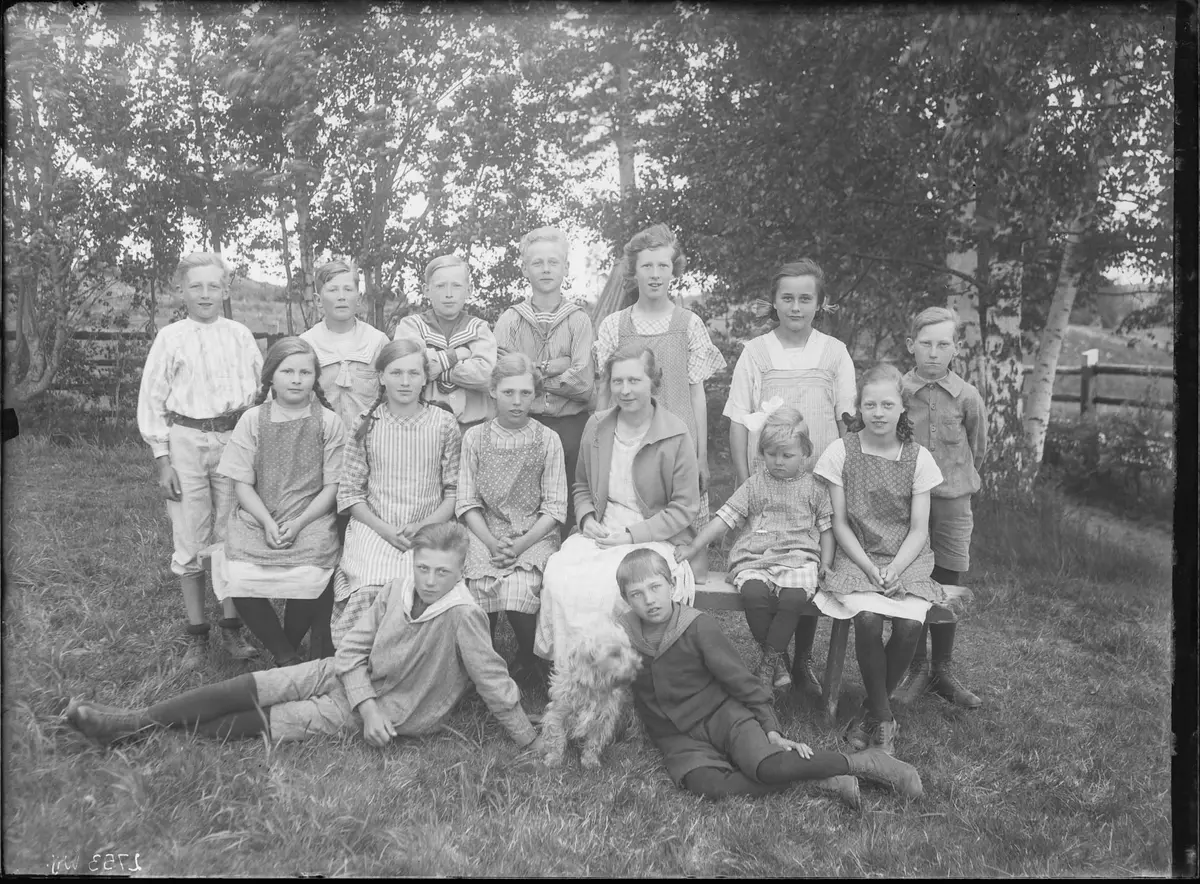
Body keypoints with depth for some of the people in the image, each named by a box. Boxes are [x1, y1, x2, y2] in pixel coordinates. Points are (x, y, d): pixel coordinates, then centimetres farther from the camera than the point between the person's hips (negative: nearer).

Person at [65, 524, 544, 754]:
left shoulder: (463, 616, -27)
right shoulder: (397, 590, -11)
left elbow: (494, 682, -22)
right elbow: (352, 650, -6)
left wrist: (533, 742, -19)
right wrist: (368, 707, -18)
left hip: (393, 711, -4)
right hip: (348, 677, 5)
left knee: (272, 721, -14)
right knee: (248, 687, -8)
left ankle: (164, 730, -2)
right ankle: (133, 720, 0)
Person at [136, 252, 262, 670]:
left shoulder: (241, 335, 8)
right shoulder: (170, 338, 2)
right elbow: (151, 402, 2)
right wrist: (162, 460, -4)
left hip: (235, 439, 2)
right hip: (186, 442, -1)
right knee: (190, 541, 2)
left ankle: (232, 630, 16)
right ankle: (197, 635, 13)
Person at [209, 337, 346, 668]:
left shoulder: (328, 422, 2)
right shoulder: (253, 420, 5)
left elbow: (332, 487, 0)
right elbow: (242, 484, 3)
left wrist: (298, 524, -13)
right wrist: (268, 523, -12)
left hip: (311, 519, -1)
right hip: (257, 518, 2)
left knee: (309, 581, -28)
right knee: (241, 582, -23)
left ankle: (290, 645, 5)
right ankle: (286, 658, 0)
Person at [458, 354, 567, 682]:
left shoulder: (548, 440, 2)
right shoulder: (474, 437, 6)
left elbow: (554, 507, -1)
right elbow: (468, 502, 2)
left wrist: (521, 544, -13)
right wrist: (492, 543, -13)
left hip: (535, 535, -1)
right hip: (485, 535, 1)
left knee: (519, 591, -27)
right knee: (481, 590, -26)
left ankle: (528, 656, 2)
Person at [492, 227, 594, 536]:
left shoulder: (579, 320, 5)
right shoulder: (509, 320, 8)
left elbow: (584, 384, -7)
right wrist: (551, 367, -9)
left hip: (571, 427, 0)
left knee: (569, 510, 1)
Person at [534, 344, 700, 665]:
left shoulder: (676, 436, -6)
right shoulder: (596, 427, 9)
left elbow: (684, 508, -5)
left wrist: (631, 535, -12)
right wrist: (587, 518, 1)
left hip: (655, 539, -4)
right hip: (600, 533, 4)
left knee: (604, 586, -32)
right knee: (558, 576, -24)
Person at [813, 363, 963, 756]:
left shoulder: (918, 457, 1)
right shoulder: (841, 451, -1)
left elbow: (918, 529, 0)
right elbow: (840, 523, -1)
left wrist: (893, 570, -16)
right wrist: (870, 569, -13)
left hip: (906, 559, 1)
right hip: (857, 557, -1)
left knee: (909, 623, -26)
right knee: (867, 618, -29)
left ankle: (872, 711, -1)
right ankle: (883, 719, -8)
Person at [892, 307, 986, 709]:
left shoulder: (967, 397, -4)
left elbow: (978, 448, 10)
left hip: (953, 502, 1)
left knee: (948, 588, 8)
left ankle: (943, 670, 22)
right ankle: (915, 669, 17)